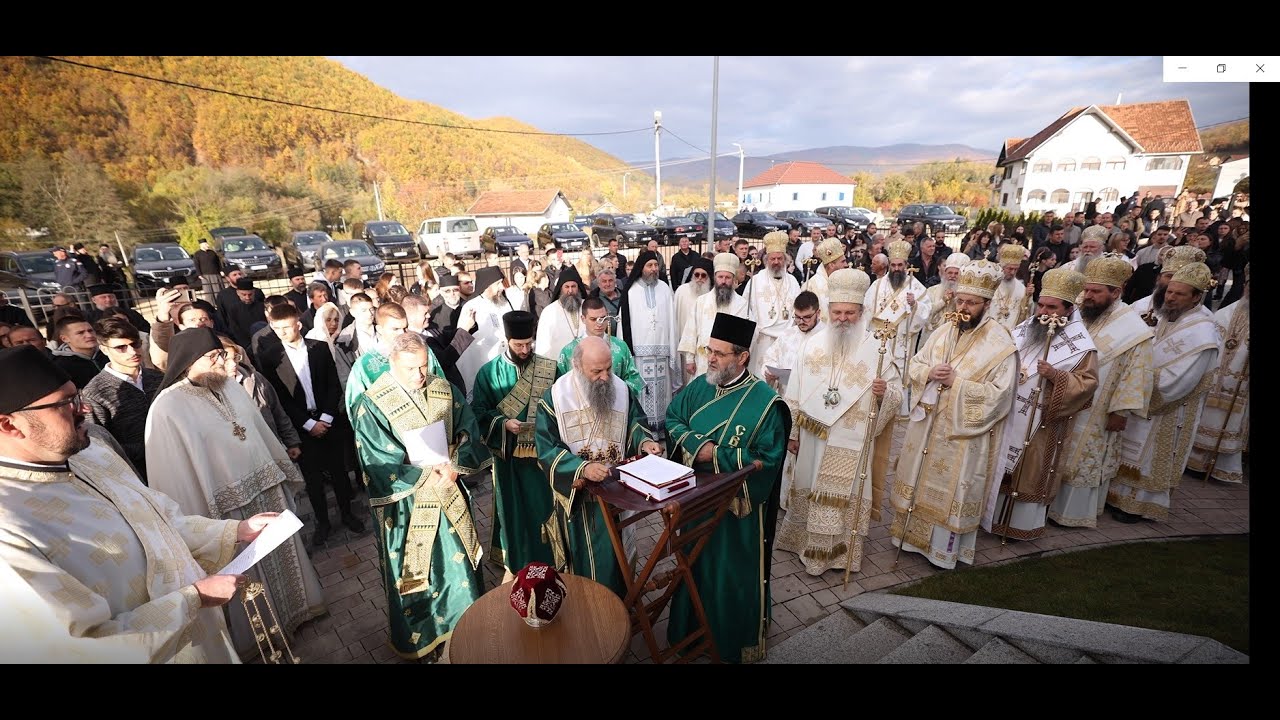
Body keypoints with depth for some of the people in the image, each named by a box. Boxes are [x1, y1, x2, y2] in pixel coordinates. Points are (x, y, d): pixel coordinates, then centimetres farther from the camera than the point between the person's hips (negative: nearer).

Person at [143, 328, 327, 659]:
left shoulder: (232, 388, 3)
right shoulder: (167, 408, -16)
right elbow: (175, 477, -15)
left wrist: (286, 471, 16)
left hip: (269, 491, 5)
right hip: (230, 509, -5)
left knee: (281, 555, 22)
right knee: (248, 576, 14)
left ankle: (295, 606, 44)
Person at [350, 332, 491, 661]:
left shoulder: (444, 390, -5)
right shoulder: (372, 404, -16)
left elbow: (468, 433, -4)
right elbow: (378, 462, -17)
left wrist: (454, 467, -20)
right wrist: (425, 476, -19)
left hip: (449, 494, 4)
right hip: (405, 502, -3)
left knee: (458, 559, 19)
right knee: (413, 570, 15)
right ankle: (417, 637, 40)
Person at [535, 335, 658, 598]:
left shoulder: (622, 389, -7)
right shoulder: (554, 398, -17)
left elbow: (635, 421, 8)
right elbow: (547, 449, -18)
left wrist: (644, 441, -12)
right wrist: (582, 468, -30)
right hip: (578, 493, -3)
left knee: (617, 549, 19)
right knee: (585, 554, 13)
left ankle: (619, 599, 42)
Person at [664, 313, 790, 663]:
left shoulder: (765, 401, -19)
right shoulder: (699, 386, -4)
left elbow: (766, 460, -20)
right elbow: (672, 419, 0)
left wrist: (715, 455, -23)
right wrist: (697, 444, -18)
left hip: (738, 506, -5)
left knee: (736, 574, 14)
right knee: (695, 565, 23)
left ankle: (739, 641, 40)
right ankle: (693, 626, 49)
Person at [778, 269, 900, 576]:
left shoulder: (876, 349, -6)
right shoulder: (813, 343, 0)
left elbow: (897, 394, -3)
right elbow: (795, 392, 4)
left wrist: (884, 392, -27)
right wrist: (792, 431, 5)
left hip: (852, 442, -2)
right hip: (813, 436, 3)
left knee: (845, 496, 6)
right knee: (810, 490, 15)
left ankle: (842, 551, 25)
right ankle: (808, 543, 35)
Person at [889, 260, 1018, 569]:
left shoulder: (1001, 345, -12)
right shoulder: (943, 333, 5)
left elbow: (998, 393, -17)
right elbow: (914, 366, 8)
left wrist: (956, 382, -21)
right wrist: (929, 373, -13)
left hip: (963, 431, -5)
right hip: (926, 423, 5)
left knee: (950, 487, 7)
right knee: (919, 478, 16)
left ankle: (944, 547, 26)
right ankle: (913, 532, 34)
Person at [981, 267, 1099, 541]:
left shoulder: (1081, 346, -11)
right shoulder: (1024, 329, 4)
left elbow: (1087, 384, -13)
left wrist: (1057, 376, -27)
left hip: (1041, 424, -5)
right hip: (1007, 415, 5)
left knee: (1030, 473, 7)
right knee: (1000, 466, 14)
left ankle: (1022, 523, 23)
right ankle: (994, 513, 30)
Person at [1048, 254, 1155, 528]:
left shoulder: (1135, 330, -14)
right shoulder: (1078, 314, -2)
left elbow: (1135, 375, -12)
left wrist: (1121, 412, -13)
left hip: (1096, 413, -4)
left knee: (1086, 460, 9)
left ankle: (1077, 511, 23)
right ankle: (1054, 500, 30)